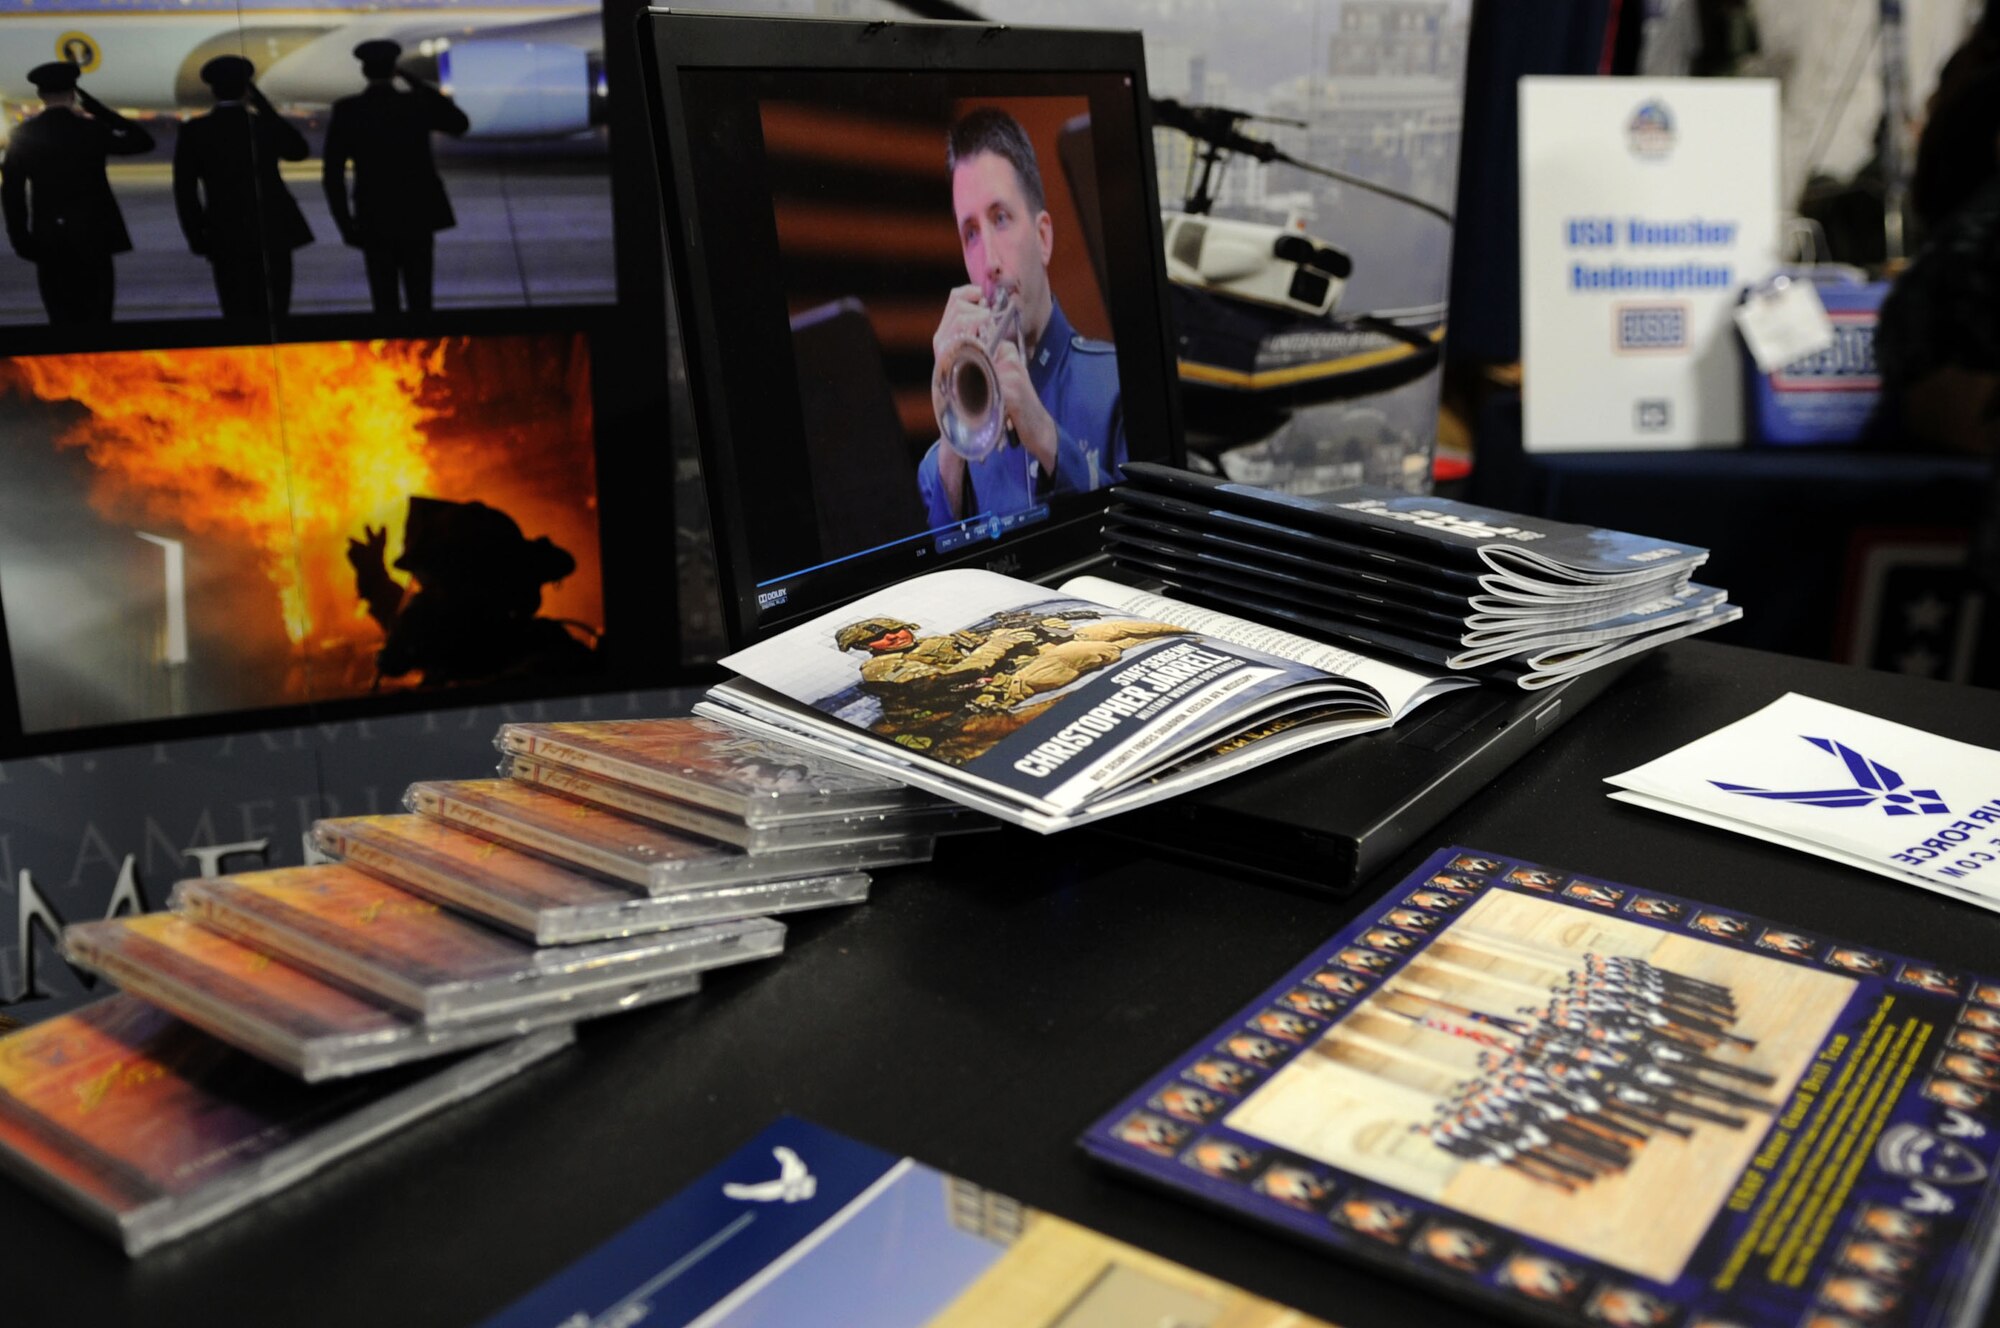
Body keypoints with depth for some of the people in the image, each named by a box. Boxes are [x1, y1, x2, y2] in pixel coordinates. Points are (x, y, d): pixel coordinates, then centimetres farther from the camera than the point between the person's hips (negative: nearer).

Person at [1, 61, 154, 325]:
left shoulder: (23, 136, 1)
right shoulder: (91, 130, -6)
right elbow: (143, 142, 8)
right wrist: (99, 109, 9)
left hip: (48, 243, 2)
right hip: (93, 237, -2)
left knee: (63, 320, 7)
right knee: (96, 322, 0)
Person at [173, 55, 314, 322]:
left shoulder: (193, 131, -4)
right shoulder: (267, 125, -2)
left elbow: (184, 189, -4)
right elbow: (299, 150, 19)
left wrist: (196, 236, 7)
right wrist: (264, 106, 17)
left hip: (226, 237, 0)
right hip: (272, 233, 0)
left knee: (238, 314, 5)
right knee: (273, 316, 4)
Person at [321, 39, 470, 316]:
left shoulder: (345, 111, -6)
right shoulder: (418, 103, -5)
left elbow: (332, 174, -8)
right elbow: (460, 124, 15)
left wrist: (345, 225, 2)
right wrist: (418, 84, 14)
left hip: (374, 222, -1)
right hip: (418, 217, 1)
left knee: (386, 304, 6)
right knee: (419, 302, 8)